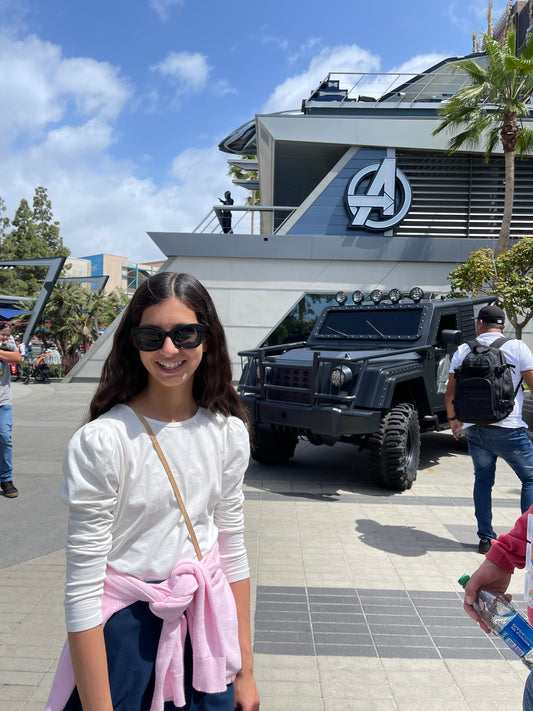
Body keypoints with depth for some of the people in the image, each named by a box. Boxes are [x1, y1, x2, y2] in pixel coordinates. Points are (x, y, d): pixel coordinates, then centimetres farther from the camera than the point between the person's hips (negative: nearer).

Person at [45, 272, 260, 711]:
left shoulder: (229, 432, -5)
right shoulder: (101, 441, -20)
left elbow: (232, 549, 3)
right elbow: (82, 591, -16)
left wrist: (244, 669, 6)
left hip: (206, 622, 4)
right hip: (126, 628, -3)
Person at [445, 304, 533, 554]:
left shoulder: (463, 350, 7)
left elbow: (450, 392, 10)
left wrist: (452, 418, 23)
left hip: (473, 428, 4)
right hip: (507, 429, -4)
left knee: (483, 480, 15)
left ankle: (485, 538, 17)